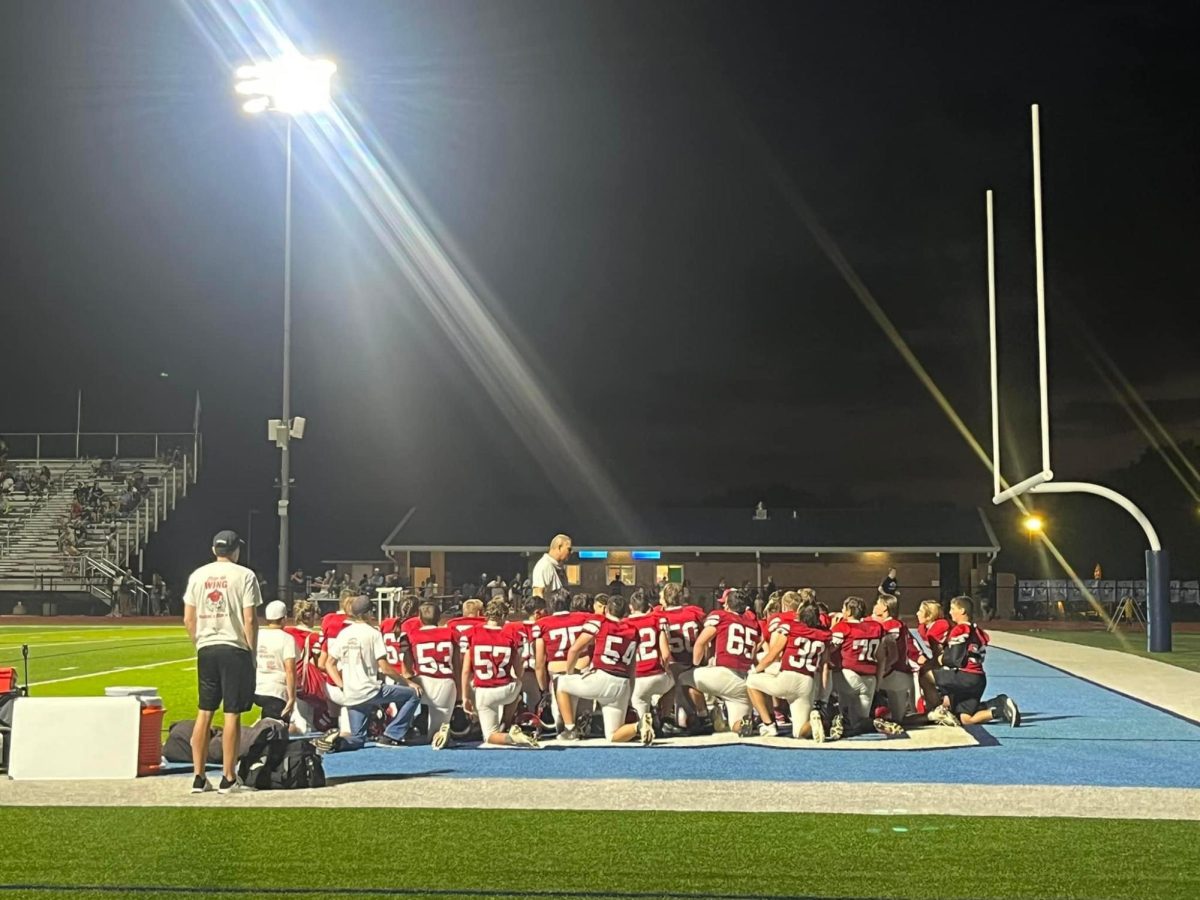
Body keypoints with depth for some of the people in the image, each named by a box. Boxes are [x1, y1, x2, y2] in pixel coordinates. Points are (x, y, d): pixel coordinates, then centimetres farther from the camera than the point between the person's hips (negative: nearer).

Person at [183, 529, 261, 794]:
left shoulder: (198, 575, 8)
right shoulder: (244, 575, -5)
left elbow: (188, 619, 6)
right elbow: (250, 619, -10)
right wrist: (252, 652, -2)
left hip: (206, 650, 4)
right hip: (235, 648, -4)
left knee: (204, 713, 10)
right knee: (232, 714, 0)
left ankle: (199, 777, 11)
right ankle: (228, 779, 2)